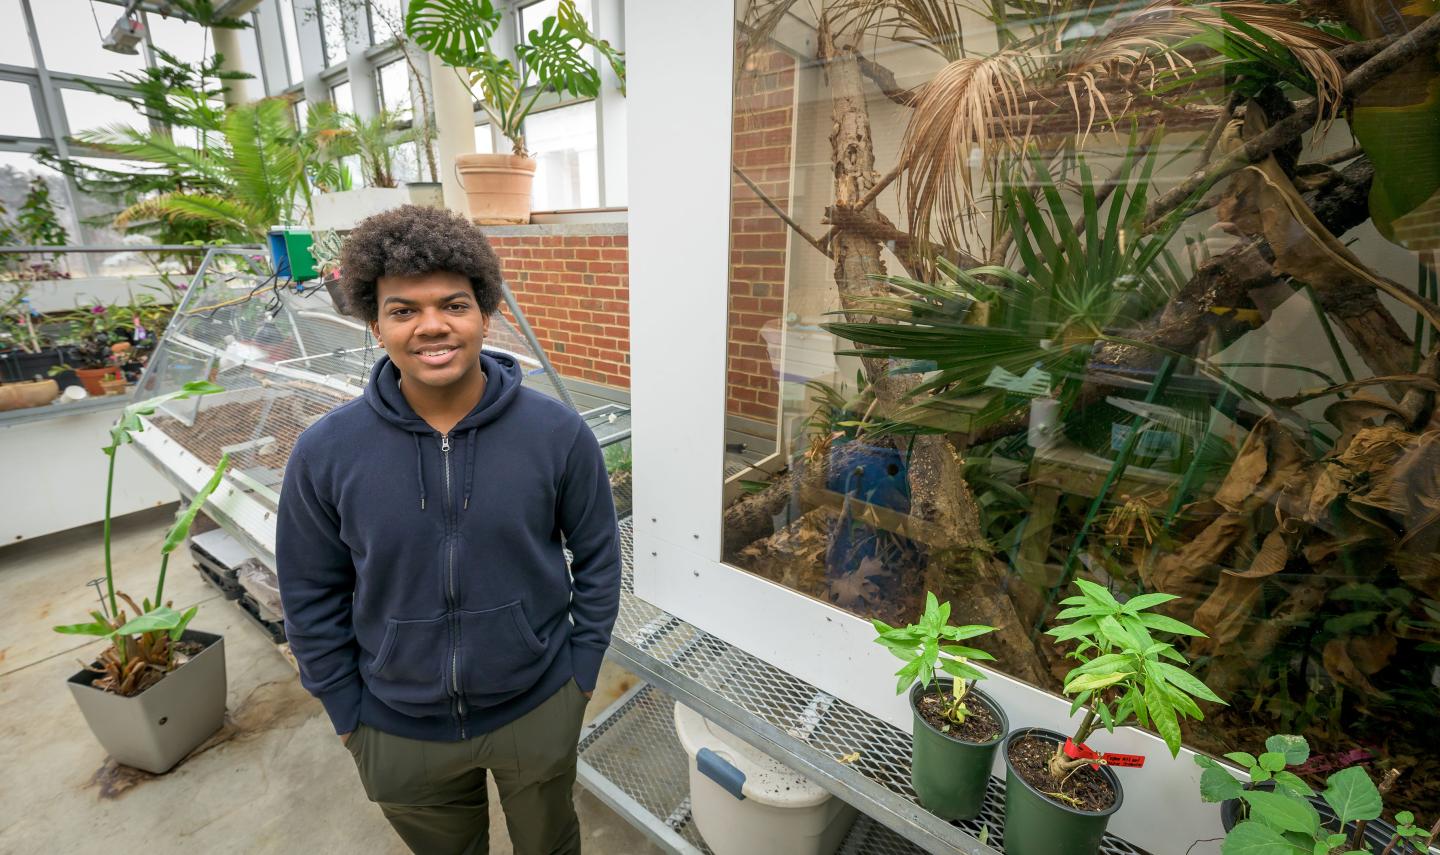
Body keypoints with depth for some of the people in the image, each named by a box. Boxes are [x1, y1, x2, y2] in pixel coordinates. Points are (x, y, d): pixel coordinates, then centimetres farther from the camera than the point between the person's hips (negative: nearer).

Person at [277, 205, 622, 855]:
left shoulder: (558, 433, -19)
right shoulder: (324, 452, -15)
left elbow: (597, 558, -8)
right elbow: (312, 596, -3)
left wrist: (580, 671, -4)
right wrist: (346, 710, 2)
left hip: (539, 710, 0)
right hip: (398, 728, 1)